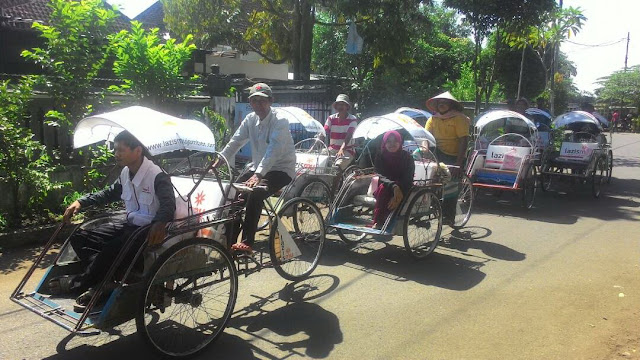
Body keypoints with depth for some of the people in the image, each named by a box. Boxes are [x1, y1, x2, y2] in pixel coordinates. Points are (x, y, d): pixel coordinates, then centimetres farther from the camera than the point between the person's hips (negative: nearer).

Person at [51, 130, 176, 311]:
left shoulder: (157, 176, -18)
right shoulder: (126, 173, 7)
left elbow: (169, 203, -31)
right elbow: (109, 193, 23)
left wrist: (160, 223, -53)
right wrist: (80, 202, 11)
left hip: (149, 230, -9)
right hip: (130, 225, 9)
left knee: (113, 248, -32)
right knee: (80, 237, 0)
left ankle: (78, 283, -6)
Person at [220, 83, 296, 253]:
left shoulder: (280, 121, -17)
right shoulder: (250, 119, 4)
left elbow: (274, 151, -30)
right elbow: (234, 143, 2)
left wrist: (258, 175, -41)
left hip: (281, 170, -7)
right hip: (259, 168, 7)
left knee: (255, 194, -31)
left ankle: (247, 243, -28)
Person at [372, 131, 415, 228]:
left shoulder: (407, 157, -5)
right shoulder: (380, 156, -2)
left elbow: (408, 180, -13)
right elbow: (381, 176, -14)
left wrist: (398, 193, -33)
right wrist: (394, 186, -36)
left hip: (402, 191, -1)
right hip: (384, 191, 1)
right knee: (383, 187, -33)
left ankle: (378, 223, -33)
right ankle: (378, 222, -35)